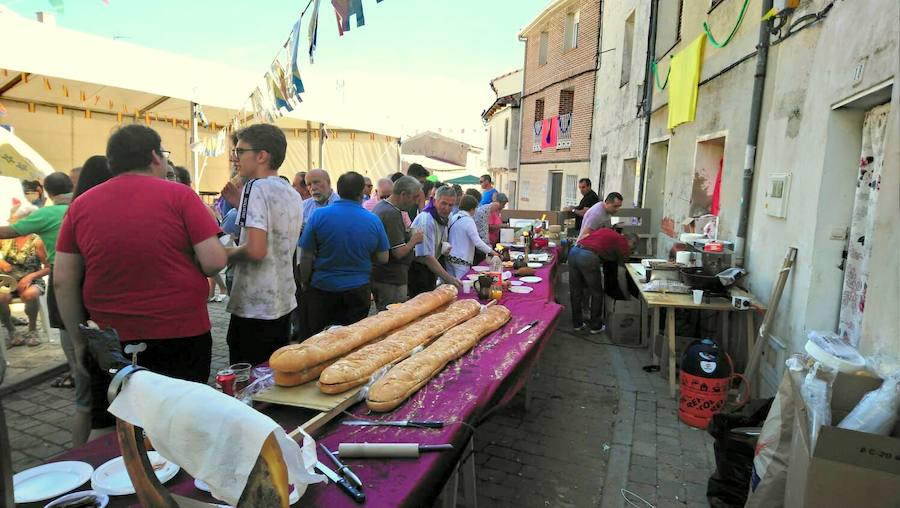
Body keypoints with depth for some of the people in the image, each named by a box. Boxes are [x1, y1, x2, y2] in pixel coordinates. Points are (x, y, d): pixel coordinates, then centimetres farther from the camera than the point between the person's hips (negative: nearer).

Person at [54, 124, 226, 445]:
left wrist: (79, 340, 12)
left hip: (111, 341, 3)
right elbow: (214, 262, -14)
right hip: (181, 335, -3)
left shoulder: (80, 205, 3)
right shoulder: (179, 195, -8)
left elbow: (63, 281, 4)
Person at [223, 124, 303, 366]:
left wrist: (225, 253, -5)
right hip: (284, 303, 8)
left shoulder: (256, 187, -14)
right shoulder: (293, 194, 10)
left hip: (254, 308, -8)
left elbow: (256, 250, -24)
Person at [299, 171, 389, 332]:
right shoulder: (374, 221, -6)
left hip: (323, 289, -1)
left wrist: (305, 283, 7)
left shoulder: (319, 215, -10)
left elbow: (306, 257, -7)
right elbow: (383, 258, 1)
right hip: (359, 290, 1)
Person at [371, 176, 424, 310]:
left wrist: (408, 235, 14)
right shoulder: (392, 214, -22)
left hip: (379, 275, 10)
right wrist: (414, 240, -8)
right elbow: (399, 252, -25)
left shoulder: (380, 206, 11)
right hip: (391, 280, -10)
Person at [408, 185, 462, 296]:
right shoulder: (426, 220, -26)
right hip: (416, 269, -9)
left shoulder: (444, 219, 3)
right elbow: (427, 256, -32)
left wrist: (444, 247, 1)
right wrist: (448, 278, -36)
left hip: (429, 267, 9)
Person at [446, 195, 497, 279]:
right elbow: (477, 242, -18)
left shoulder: (453, 218, 7)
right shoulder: (468, 221, -14)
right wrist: (491, 251, -9)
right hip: (461, 261, -7)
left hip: (450, 257, 7)